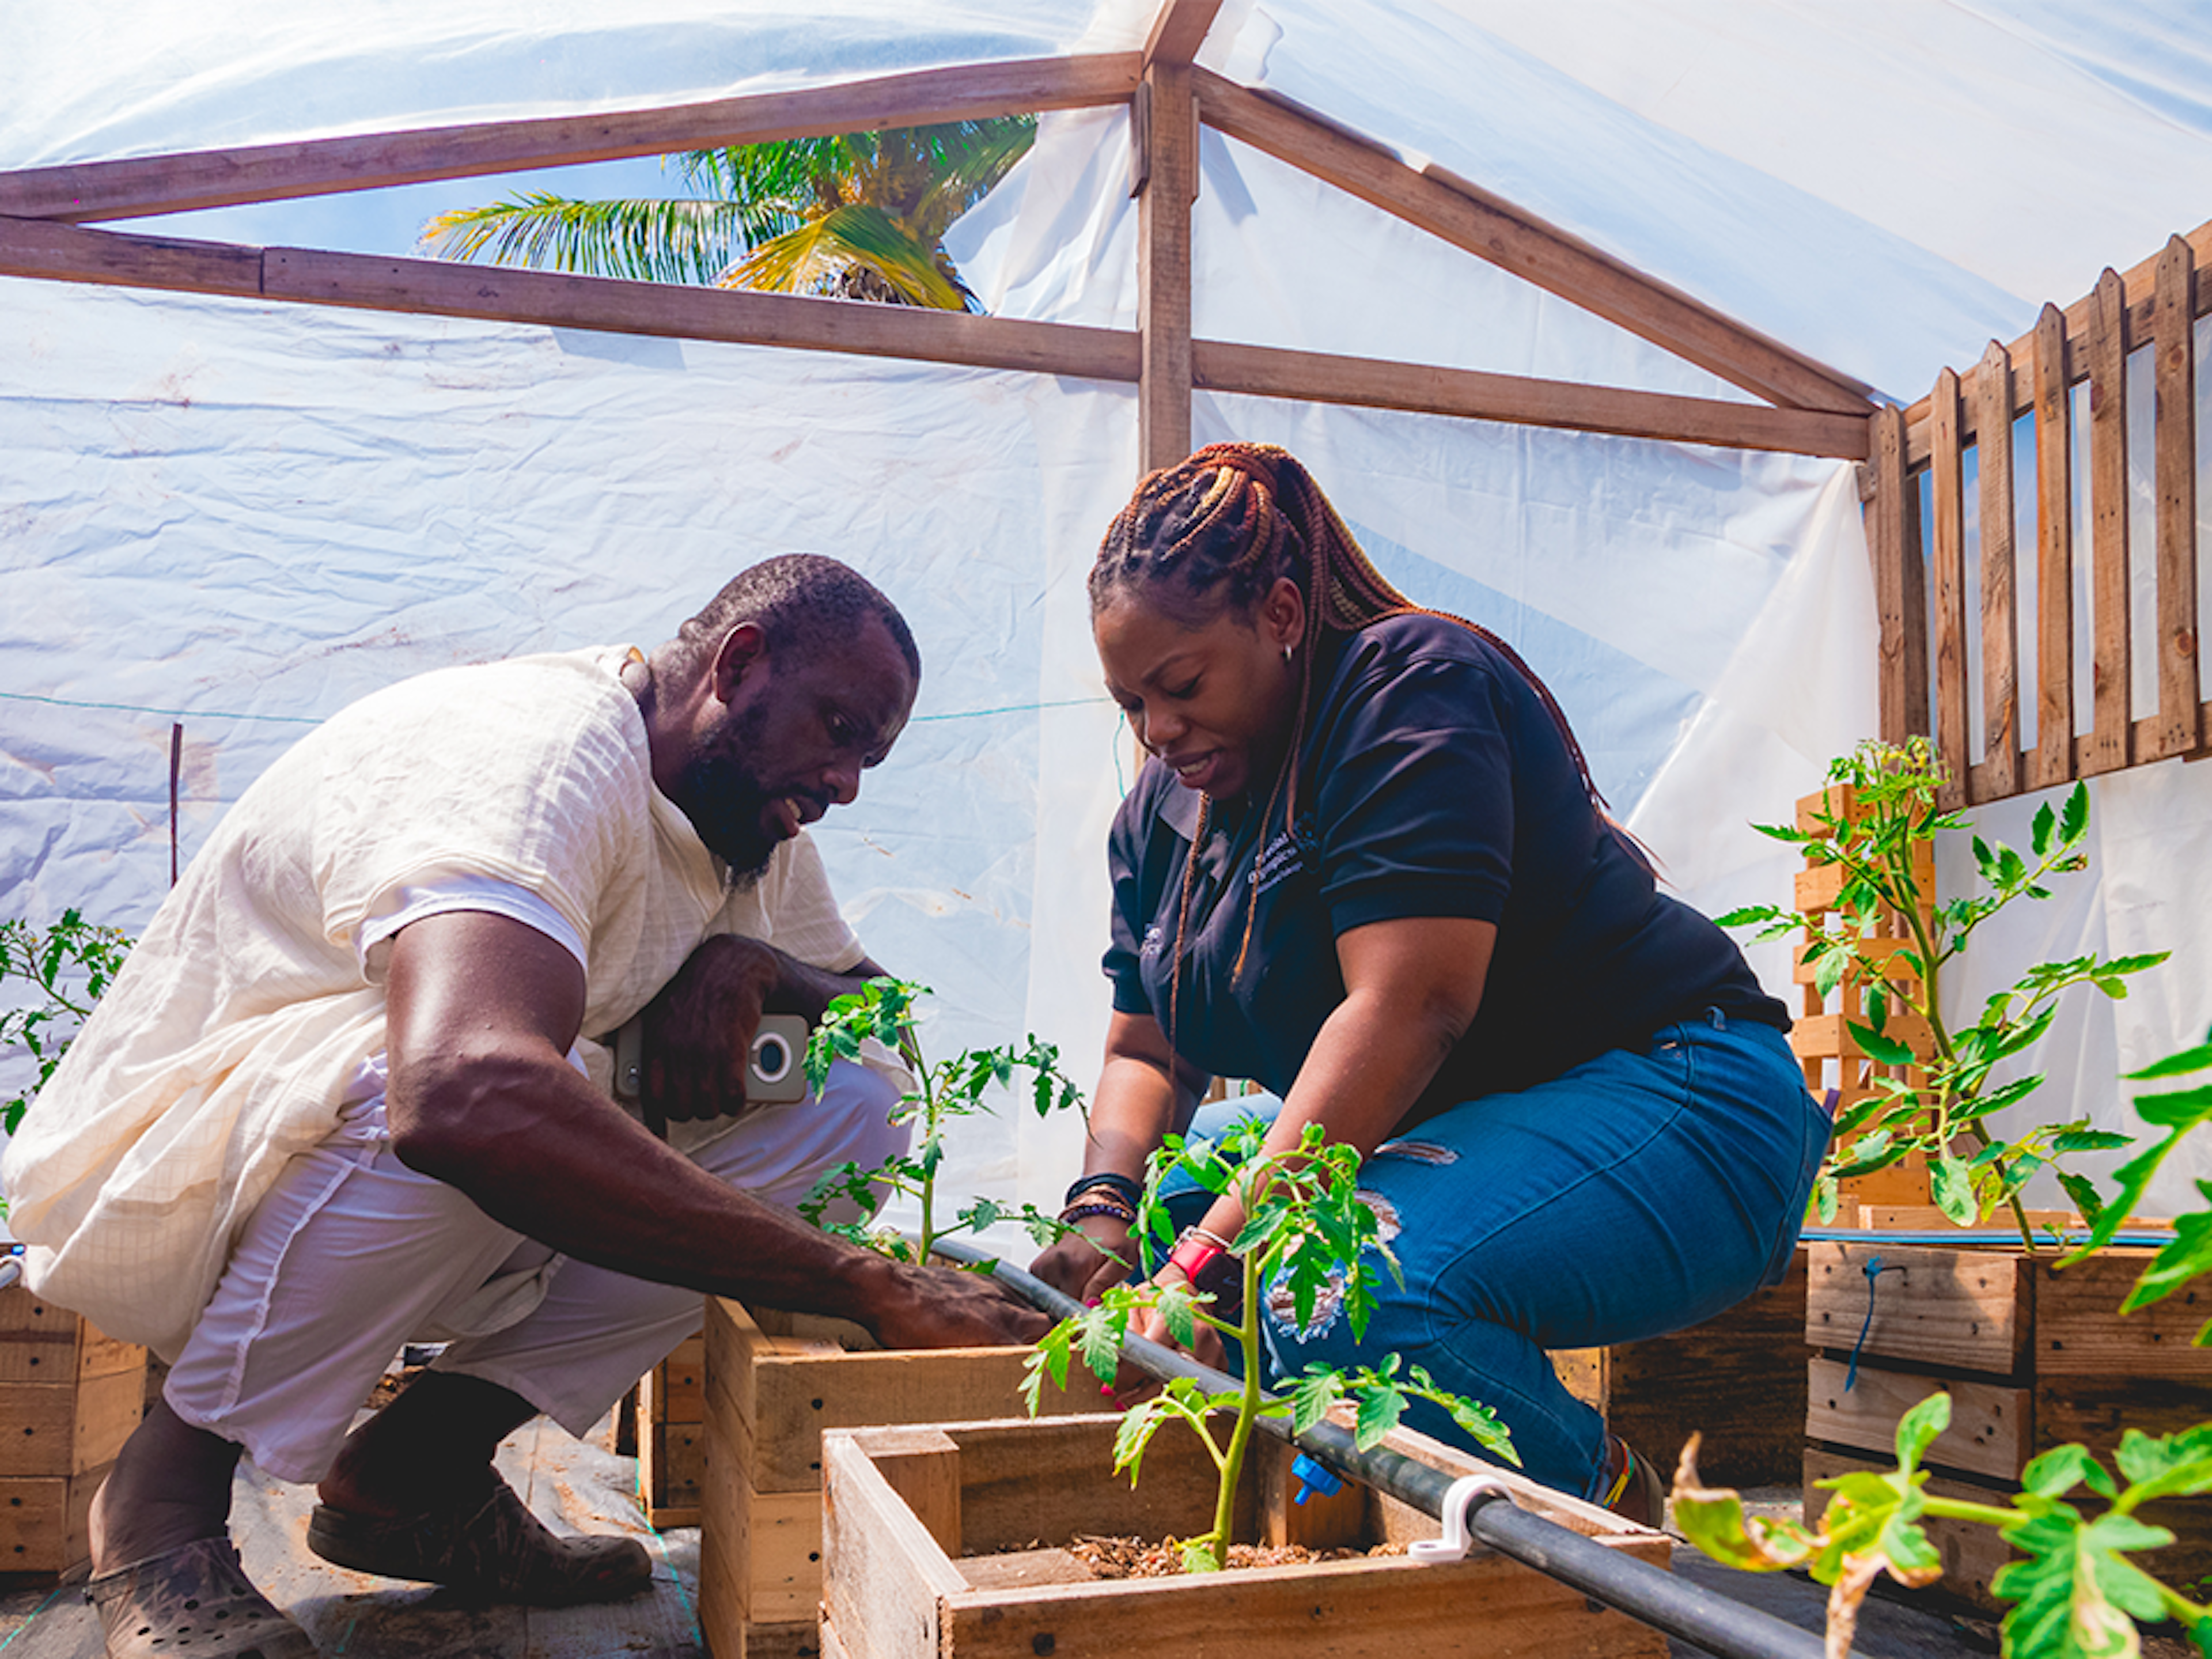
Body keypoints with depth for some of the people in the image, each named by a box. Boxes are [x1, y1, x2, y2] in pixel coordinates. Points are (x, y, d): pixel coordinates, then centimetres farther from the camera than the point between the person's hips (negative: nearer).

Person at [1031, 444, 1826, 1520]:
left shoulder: (1410, 681, -17)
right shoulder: (1163, 808, 9)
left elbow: (1409, 1006, -28)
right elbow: (1146, 1051, 11)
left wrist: (1208, 1258, -32)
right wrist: (1105, 1207, -12)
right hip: (1414, 1133, 9)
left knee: (1352, 1298, -32)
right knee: (1153, 1215, -2)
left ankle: (1603, 1498, -4)